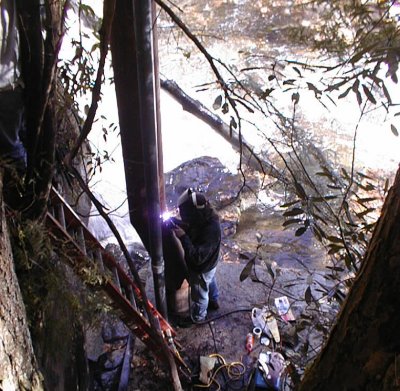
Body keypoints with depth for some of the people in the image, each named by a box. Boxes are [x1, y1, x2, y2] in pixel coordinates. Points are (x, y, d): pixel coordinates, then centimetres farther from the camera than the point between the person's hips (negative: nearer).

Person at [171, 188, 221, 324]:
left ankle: (197, 318, 47)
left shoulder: (211, 231, -44)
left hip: (201, 269, -8)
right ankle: (213, 302, 62)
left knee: (199, 295, 20)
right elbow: (191, 228, 1)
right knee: (210, 282, 34)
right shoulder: (206, 217, -18)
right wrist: (178, 224, -17)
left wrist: (183, 237, -39)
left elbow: (197, 257, -42)